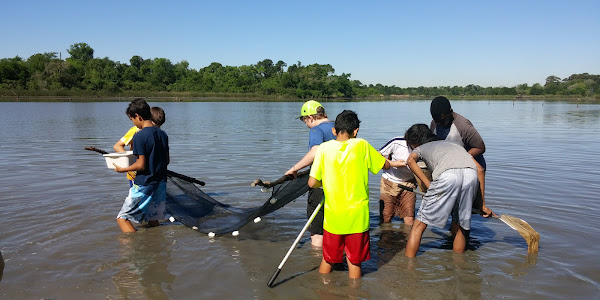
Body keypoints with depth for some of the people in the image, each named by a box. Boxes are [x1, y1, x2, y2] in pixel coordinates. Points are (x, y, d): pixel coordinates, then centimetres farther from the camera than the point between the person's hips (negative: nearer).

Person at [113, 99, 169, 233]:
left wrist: (122, 169, -3)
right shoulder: (163, 134, 6)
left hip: (144, 185, -7)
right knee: (154, 222, 15)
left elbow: (141, 165, -17)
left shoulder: (139, 136, -15)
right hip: (161, 183, 7)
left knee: (122, 218, 2)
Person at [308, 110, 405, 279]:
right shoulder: (361, 145, -5)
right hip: (357, 217, -1)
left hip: (333, 217, 1)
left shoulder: (324, 148, -5)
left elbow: (312, 183, -6)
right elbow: (384, 165, 9)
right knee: (354, 262, 13)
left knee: (328, 260, 18)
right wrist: (393, 163, 32)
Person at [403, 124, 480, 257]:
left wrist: (428, 185, 4)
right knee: (462, 227, 21)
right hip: (471, 174, 5)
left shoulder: (422, 148, 32)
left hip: (447, 175, -4)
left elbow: (410, 160, 5)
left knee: (419, 225, 7)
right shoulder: (453, 144, 43)